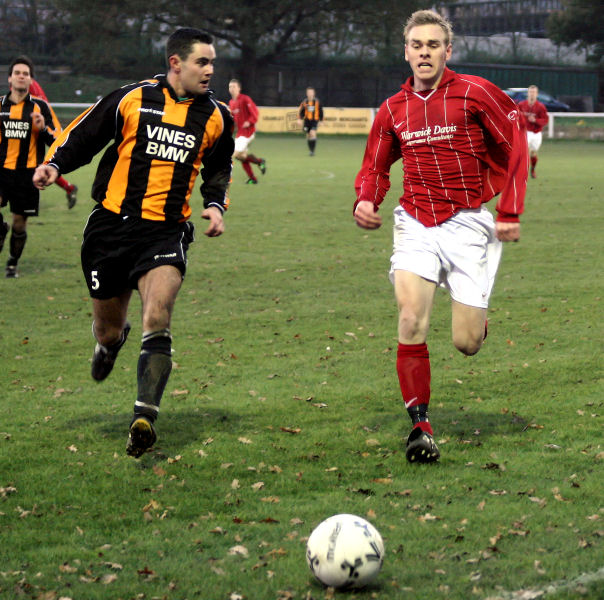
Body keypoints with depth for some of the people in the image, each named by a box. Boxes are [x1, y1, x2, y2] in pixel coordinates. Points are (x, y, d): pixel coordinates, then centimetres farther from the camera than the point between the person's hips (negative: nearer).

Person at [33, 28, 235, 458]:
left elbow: (219, 168, 24)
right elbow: (82, 135, 6)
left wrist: (216, 205, 8)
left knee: (158, 317, -23)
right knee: (108, 329, 11)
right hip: (112, 225, 0)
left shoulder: (216, 117, 7)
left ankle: (145, 415, -27)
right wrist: (54, 164, -10)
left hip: (167, 230, 0)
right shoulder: (132, 99, -2)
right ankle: (111, 341, 51)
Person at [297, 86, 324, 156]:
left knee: (313, 134, -20)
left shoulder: (317, 102, -1)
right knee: (308, 135, 7)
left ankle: (312, 151, -18)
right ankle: (310, 150, 25)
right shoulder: (304, 102, 2)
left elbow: (320, 112, 9)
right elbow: (301, 111, 8)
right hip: (307, 121, 2)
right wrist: (299, 119, -4)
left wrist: (320, 121, 11)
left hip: (314, 121, -2)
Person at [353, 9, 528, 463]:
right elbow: (376, 167, 18)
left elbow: (515, 145, 0)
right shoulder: (393, 110, 7)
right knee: (411, 322, -17)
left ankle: (476, 318, 38)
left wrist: (510, 212, -5)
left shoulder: (473, 93, -5)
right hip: (416, 224, 3)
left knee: (467, 343, -2)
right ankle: (420, 425, -6)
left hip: (469, 224, -2)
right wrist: (365, 201, -4)